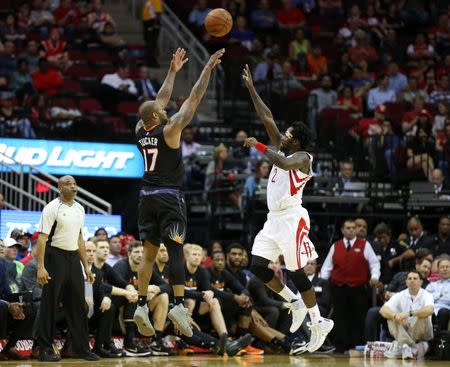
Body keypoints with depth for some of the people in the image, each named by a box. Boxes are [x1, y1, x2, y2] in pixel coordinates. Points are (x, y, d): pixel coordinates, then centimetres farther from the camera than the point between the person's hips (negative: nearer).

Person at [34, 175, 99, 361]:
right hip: (55, 256, -7)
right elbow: (42, 238, -13)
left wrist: (86, 266, 16)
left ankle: (81, 348, 13)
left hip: (74, 257, 7)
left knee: (78, 304, 7)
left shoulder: (79, 208, 12)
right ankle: (45, 349, 1)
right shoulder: (52, 208, -9)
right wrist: (41, 267, -21)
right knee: (49, 305, -3)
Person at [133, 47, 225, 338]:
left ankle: (142, 306, 4)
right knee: (176, 249, -9)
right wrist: (208, 69, -1)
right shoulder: (169, 130, -9)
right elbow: (194, 100, -7)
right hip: (169, 196, -6)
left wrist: (173, 71, 28)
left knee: (149, 253, 9)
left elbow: (161, 100, 21)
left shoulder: (141, 131, 8)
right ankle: (179, 305, -19)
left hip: (148, 196, 6)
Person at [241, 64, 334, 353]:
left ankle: (319, 323, 1)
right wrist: (251, 89, 15)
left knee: (296, 272, -8)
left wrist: (258, 146, -23)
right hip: (275, 218, 8)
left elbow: (284, 164, -30)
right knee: (258, 266, -1)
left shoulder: (302, 157, -7)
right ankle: (295, 303, 14)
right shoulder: (283, 150, 16)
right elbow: (267, 118, 17)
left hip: (292, 218, -8)